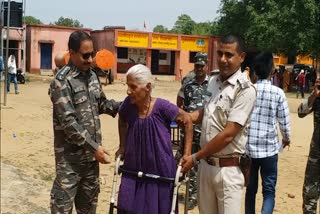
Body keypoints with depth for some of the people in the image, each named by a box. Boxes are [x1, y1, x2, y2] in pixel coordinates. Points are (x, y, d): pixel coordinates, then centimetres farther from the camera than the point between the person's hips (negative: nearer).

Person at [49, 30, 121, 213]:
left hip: (91, 152, 7)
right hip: (71, 155, -7)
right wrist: (94, 146, -21)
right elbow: (68, 121, -21)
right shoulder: (62, 81, -16)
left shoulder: (92, 76, 8)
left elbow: (102, 104, 18)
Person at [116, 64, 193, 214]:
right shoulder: (128, 104, -9)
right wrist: (122, 148, 13)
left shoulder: (161, 107, -20)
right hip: (133, 171, 3)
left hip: (160, 173, -3)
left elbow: (187, 120, -6)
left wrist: (187, 154, -7)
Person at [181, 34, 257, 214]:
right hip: (206, 164, 7)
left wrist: (195, 157, -14)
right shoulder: (214, 81, 7)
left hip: (227, 169, -7)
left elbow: (228, 134, -20)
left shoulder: (245, 90, -16)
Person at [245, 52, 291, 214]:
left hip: (248, 147, 3)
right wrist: (286, 138, 17)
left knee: (250, 188, 17)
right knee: (269, 190, 5)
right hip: (269, 149, -3)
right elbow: (284, 122, -3)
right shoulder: (278, 93, -8)